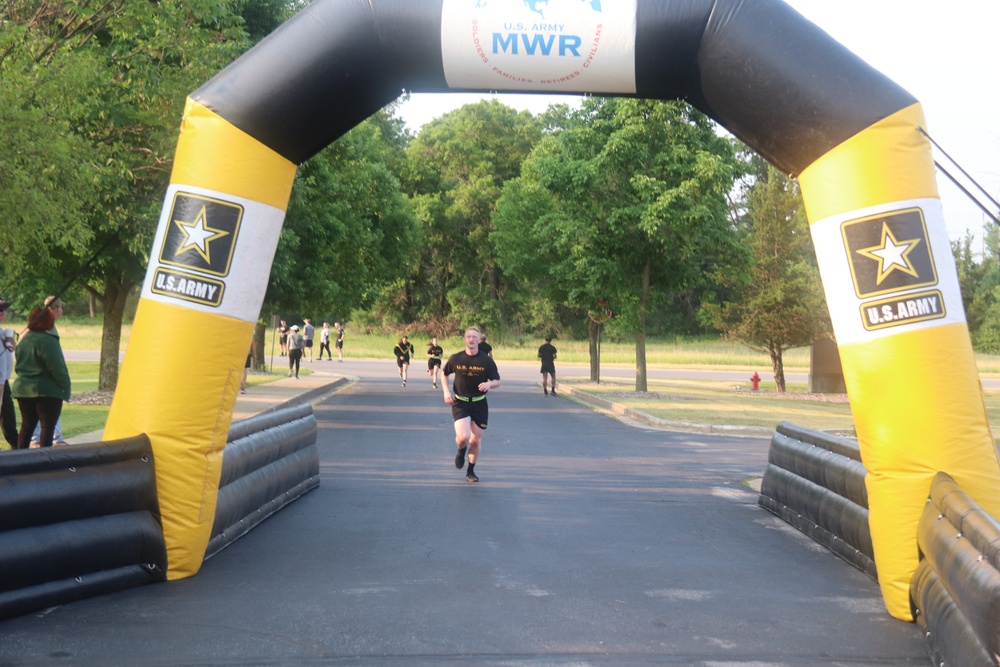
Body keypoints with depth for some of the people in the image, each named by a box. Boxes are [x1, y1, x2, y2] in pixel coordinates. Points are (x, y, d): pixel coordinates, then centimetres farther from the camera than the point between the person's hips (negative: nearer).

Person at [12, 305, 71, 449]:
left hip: (23, 389, 8)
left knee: (27, 426, 15)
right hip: (46, 391, -8)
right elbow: (58, 369, -19)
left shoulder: (24, 340, 10)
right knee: (47, 427, -3)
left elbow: (18, 366, 19)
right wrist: (66, 386, -8)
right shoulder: (48, 341, -15)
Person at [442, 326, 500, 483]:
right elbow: (444, 374, 13)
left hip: (479, 404, 1)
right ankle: (461, 452, 17)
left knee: (476, 440, 8)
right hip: (460, 403, -1)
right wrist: (446, 391, -2)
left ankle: (471, 471, 29)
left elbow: (497, 381, -1)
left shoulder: (487, 360, -5)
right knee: (463, 437, -20)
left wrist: (489, 384, -24)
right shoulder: (455, 358, -4)